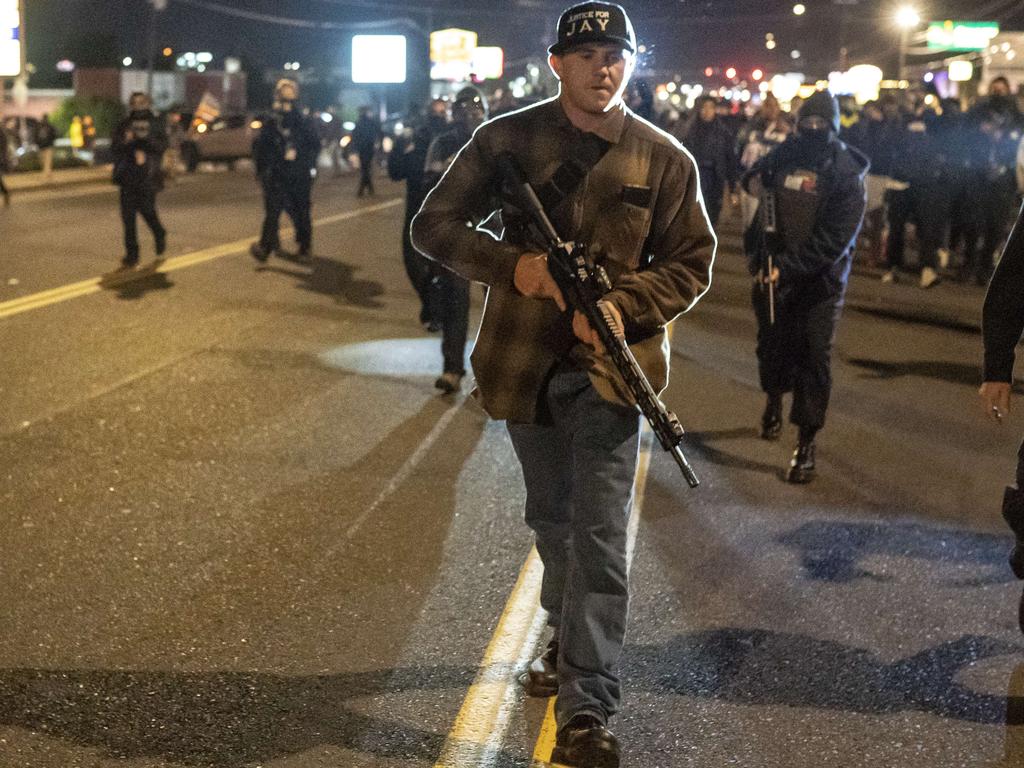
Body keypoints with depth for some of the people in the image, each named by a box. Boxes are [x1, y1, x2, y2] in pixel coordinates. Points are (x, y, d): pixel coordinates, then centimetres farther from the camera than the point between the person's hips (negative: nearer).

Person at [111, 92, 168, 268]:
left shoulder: (155, 124, 4)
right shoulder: (124, 125, 9)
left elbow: (162, 146, -9)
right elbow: (114, 148, 2)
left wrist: (147, 138, -24)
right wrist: (125, 140, -17)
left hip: (148, 176, -2)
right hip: (128, 176, 2)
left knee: (147, 210, -2)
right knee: (128, 215, -3)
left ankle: (160, 236, 32)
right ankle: (131, 254, 1)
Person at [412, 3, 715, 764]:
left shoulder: (664, 159, -4)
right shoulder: (506, 141, -4)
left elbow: (692, 263, 1)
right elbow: (433, 226, -2)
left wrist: (624, 306, -17)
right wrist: (510, 265, -19)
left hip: (608, 367, -2)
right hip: (524, 363, 2)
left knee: (599, 537, -7)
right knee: (552, 522, 20)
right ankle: (567, 640, 43)